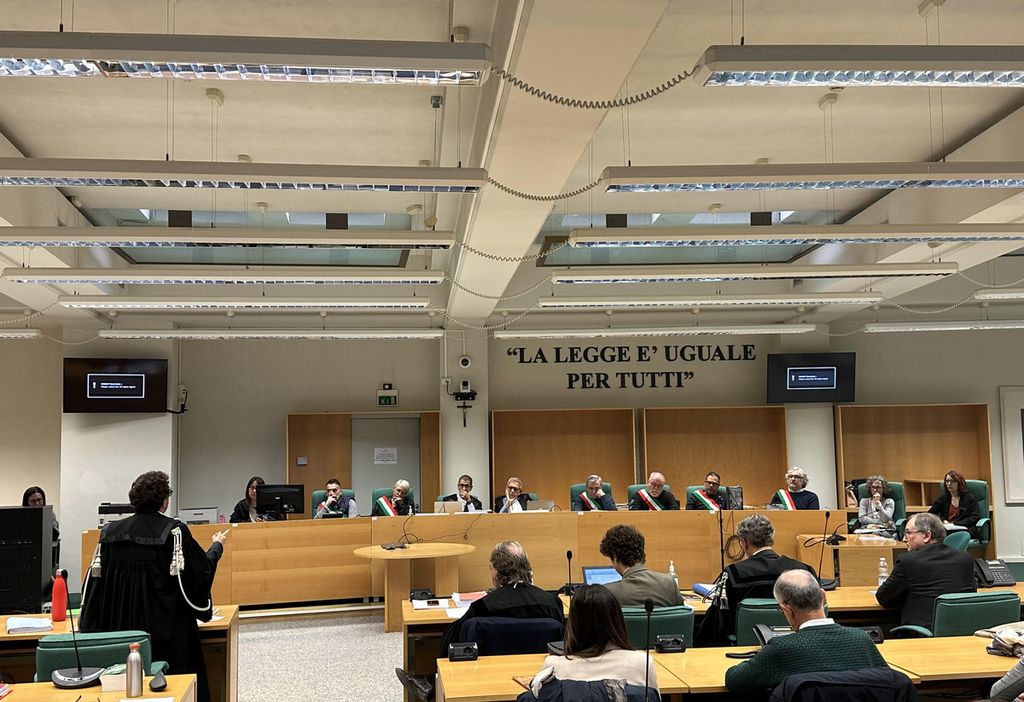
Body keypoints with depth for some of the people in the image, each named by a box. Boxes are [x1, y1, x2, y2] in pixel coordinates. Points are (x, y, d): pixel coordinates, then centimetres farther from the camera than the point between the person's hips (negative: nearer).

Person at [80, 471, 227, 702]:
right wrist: (217, 546, 13)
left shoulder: (111, 532, 2)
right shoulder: (174, 531, -10)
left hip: (120, 629, 4)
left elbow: (96, 577, 6)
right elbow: (203, 570, -5)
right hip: (165, 629, -4)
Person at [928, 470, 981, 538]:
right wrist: (943, 520, -5)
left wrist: (955, 524, -10)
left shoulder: (970, 498, 12)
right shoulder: (943, 498, 23)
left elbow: (975, 517, 0)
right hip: (946, 529, 3)